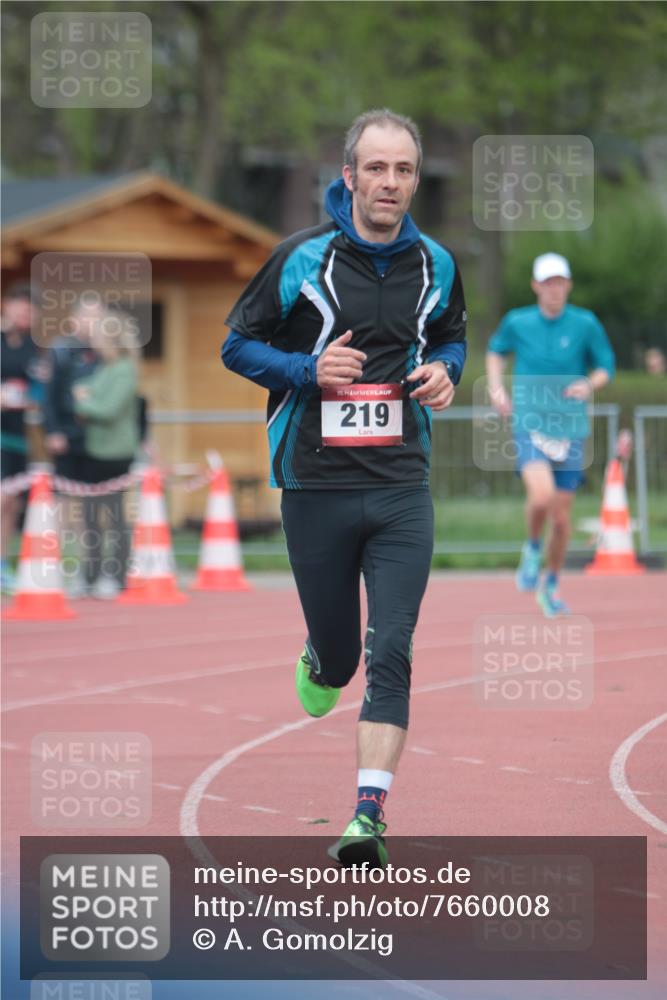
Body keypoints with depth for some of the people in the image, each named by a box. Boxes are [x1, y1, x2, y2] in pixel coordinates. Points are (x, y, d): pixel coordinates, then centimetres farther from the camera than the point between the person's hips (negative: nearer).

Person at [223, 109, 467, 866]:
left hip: (401, 489, 1)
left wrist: (444, 373, 1)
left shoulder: (434, 265, 6)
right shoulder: (301, 258, -4)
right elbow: (238, 345, 2)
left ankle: (369, 814, -12)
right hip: (315, 486, -1)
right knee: (339, 652, 9)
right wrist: (309, 370, -14)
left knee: (391, 651, -11)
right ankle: (320, 662, 47)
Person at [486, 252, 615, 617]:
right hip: (530, 426, -1)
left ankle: (551, 584, 29)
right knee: (541, 496, -27)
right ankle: (532, 547, 5)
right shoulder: (518, 322, 0)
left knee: (561, 517, 6)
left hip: (570, 432, 1)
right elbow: (496, 350, 20)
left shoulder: (585, 324, -3)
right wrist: (496, 387, 4)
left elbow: (605, 367, 6)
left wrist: (589, 385, -15)